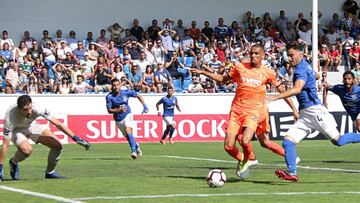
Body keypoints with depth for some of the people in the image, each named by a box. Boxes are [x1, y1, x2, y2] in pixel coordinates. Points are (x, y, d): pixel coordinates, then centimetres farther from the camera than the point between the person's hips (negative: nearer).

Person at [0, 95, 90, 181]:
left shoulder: (37, 109, -35)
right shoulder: (10, 116, -39)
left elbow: (58, 124, -27)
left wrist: (76, 138, -30)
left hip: (32, 126, 3)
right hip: (16, 130, -3)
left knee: (57, 145, -13)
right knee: (27, 150, -34)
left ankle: (50, 172, 10)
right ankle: (13, 163, 0)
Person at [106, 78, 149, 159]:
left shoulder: (126, 92, -13)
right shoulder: (109, 97, -15)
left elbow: (138, 96, 0)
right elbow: (109, 110, -15)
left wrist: (144, 106, -9)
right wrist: (118, 110, -31)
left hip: (127, 115, -2)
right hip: (118, 119, 2)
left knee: (128, 131, -26)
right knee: (127, 136, 11)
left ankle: (134, 151, -29)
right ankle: (136, 145, 42)